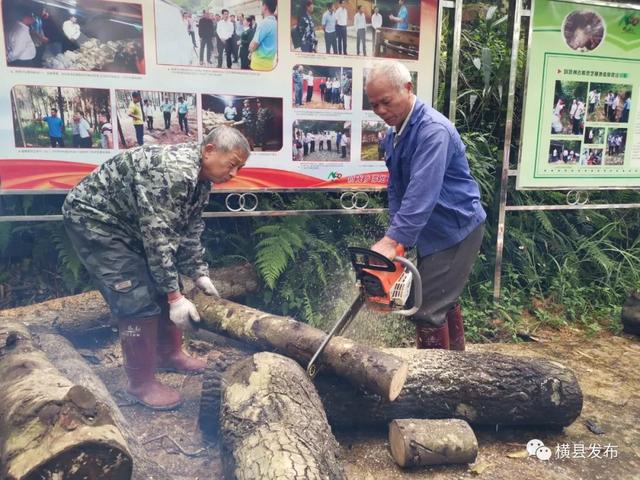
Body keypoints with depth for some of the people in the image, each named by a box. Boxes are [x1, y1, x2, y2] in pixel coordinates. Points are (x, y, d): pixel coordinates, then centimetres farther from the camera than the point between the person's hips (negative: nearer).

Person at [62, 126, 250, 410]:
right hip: (92, 217, -10)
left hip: (131, 223, 10)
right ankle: (141, 384, 0)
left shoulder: (201, 179, -2)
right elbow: (158, 238, -32)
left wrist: (199, 274, 2)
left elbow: (189, 231, 7)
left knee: (165, 282, 10)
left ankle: (168, 354, 27)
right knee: (140, 298, -13)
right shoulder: (174, 171, -32)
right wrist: (175, 297, -29)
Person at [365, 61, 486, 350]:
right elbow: (395, 189, 9)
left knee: (427, 308, -8)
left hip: (455, 229, -9)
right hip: (435, 230, 10)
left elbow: (422, 192, -34)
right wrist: (396, 236, -1)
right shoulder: (393, 135, 6)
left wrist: (392, 241, -39)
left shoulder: (433, 129, -24)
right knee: (444, 300, 20)